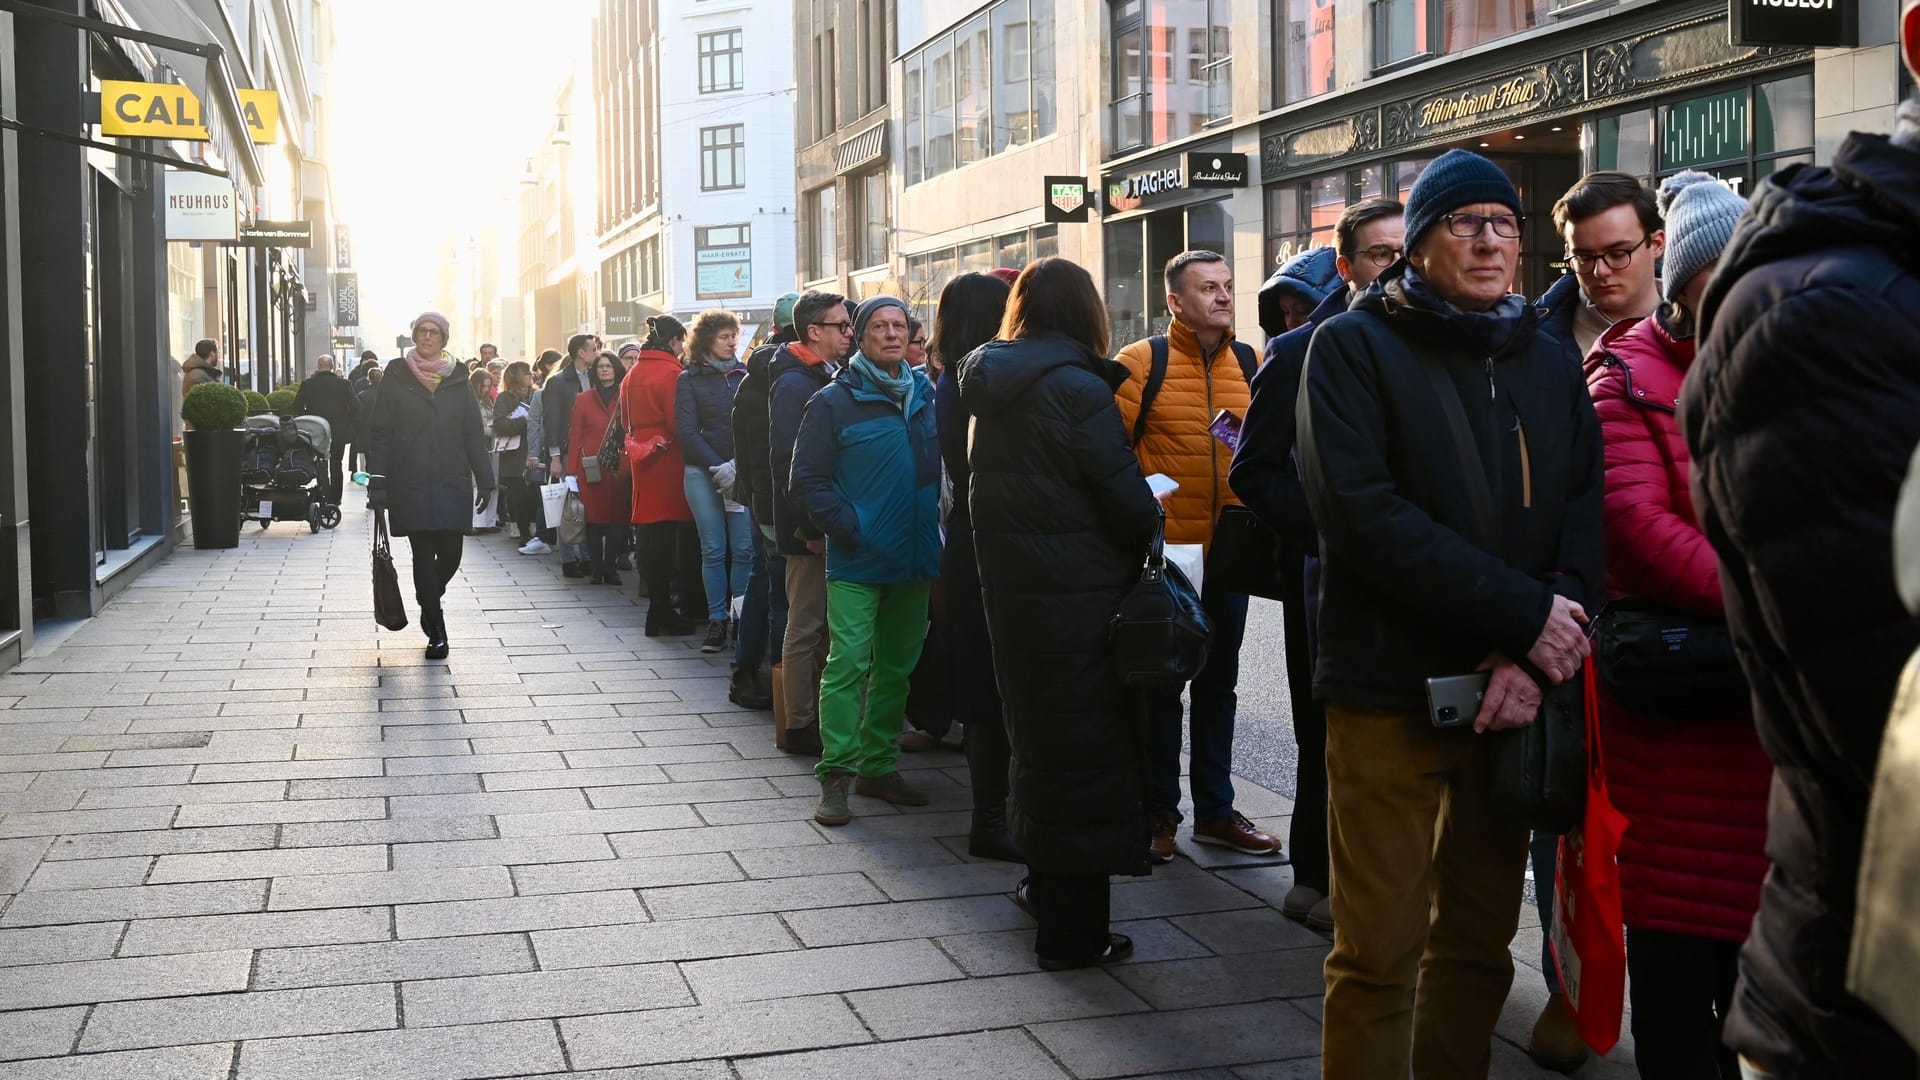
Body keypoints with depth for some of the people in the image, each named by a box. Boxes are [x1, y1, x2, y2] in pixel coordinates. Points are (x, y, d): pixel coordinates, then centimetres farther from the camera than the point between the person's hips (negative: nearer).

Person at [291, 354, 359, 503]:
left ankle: (325, 496, 5)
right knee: (336, 465, 12)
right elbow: (355, 406, -12)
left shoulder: (307, 383, -6)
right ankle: (335, 498, 13)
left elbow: (297, 407, -6)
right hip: (339, 432, 0)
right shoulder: (343, 384, -8)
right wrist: (347, 420, 2)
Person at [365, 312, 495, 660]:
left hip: (452, 483, 2)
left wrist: (484, 480, 5)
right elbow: (379, 432, 2)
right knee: (423, 554, -4)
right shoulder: (396, 378, 3)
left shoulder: (457, 380, 9)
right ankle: (436, 629, 6)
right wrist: (377, 481, -6)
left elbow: (474, 433, 10)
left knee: (450, 553, -1)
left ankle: (429, 602, 31)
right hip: (410, 484, -2)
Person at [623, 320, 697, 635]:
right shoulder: (670, 373, -13)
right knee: (665, 536, -4)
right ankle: (662, 614, 0)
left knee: (650, 535, 10)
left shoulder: (632, 375, 12)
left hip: (641, 459, 8)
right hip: (667, 459, -8)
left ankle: (658, 611, 15)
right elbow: (677, 422, -16)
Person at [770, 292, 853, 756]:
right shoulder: (794, 384, -14)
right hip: (810, 528, -9)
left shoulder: (832, 377, 14)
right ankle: (798, 726, 7)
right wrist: (809, 527, -20)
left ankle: (821, 716, 22)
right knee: (806, 626, -1)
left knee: (825, 623, 13)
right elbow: (787, 462, -20)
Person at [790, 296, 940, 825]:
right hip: (857, 562, -5)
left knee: (897, 665, 12)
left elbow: (943, 464, 19)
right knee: (848, 664, -9)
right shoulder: (834, 401, -6)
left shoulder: (926, 395, 10)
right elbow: (808, 480, -8)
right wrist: (848, 528, -16)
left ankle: (878, 765, 24)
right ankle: (835, 776, -3)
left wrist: (935, 531, 7)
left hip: (913, 559, 6)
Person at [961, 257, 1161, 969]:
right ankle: (1073, 930, 7)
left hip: (1009, 588, 8)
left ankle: (1047, 882, 37)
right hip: (1080, 596, -8)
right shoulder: (1077, 387, -16)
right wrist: (1147, 529, 4)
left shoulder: (990, 389, 8)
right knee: (1085, 748, 0)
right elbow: (1129, 503, -16)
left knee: (1037, 730, 21)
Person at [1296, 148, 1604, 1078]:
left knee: (1480, 941, 12)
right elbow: (1360, 511, -15)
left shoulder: (1550, 362, 14)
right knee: (1380, 952, -3)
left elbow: (1586, 515, 2)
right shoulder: (1353, 347, -1)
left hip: (1514, 692, 5)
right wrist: (1524, 613, -17)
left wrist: (1531, 656, -15)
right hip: (1390, 688, -4)